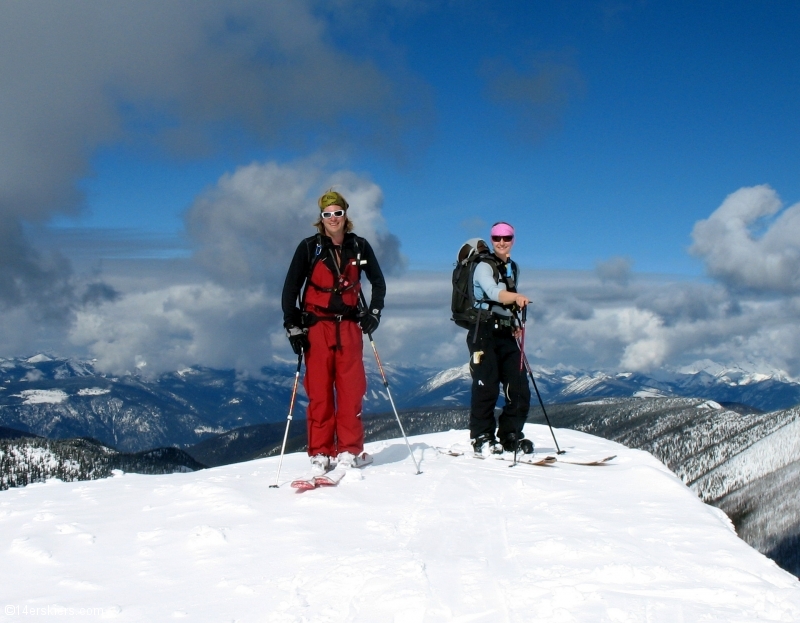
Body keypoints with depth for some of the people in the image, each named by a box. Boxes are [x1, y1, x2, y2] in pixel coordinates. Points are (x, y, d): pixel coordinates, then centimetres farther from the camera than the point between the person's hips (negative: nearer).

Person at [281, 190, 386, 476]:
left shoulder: (359, 247, 7)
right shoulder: (309, 247, 1)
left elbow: (378, 282, 19)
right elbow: (291, 288, 2)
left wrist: (374, 313, 7)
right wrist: (293, 326, -4)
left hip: (349, 325, 2)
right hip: (317, 325, -1)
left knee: (351, 389, -3)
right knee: (319, 390, -2)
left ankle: (349, 450, 4)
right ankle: (319, 453, 4)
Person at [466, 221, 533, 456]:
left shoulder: (513, 268, 17)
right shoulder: (484, 267, -6)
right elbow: (494, 292, -26)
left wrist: (516, 324, 16)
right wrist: (516, 296, -44)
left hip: (507, 334, 7)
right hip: (485, 332, -7)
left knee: (519, 388, 3)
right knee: (487, 386, -10)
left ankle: (510, 436, 14)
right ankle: (482, 439, 0)